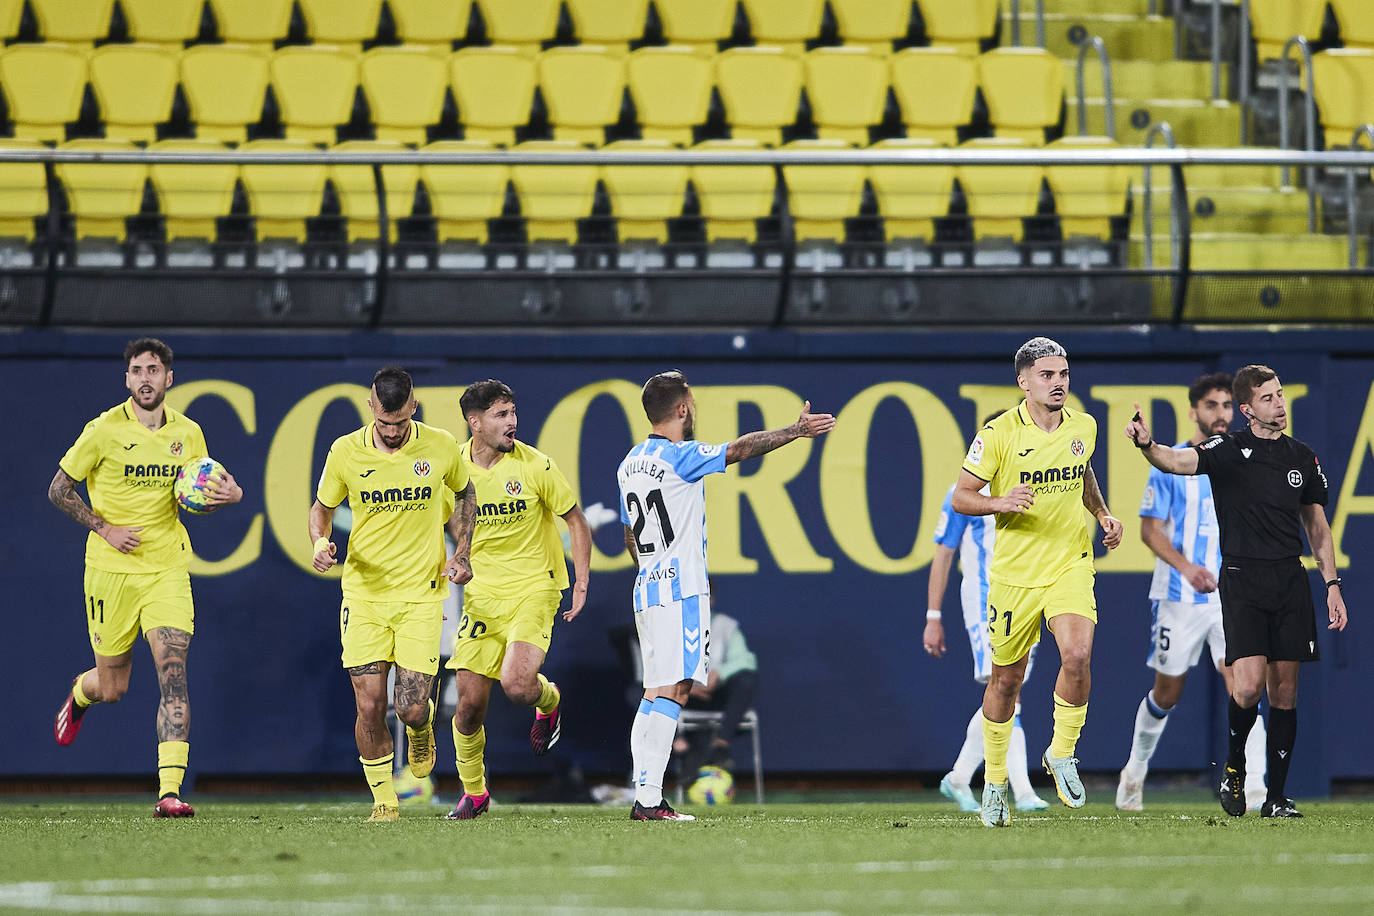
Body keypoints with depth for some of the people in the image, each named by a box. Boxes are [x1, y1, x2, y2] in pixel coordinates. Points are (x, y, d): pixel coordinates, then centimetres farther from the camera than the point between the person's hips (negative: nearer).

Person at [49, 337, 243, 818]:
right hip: (111, 571, -2)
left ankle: (169, 791, -19)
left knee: (173, 674, -15)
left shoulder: (188, 434, 5)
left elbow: (201, 498, 18)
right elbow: (59, 489, 1)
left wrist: (228, 495, -5)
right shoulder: (104, 431, -6)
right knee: (112, 686, 7)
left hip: (167, 570, 2)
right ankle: (79, 694, 47)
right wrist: (104, 529, -9)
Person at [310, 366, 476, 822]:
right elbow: (322, 507, 11)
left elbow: (463, 494, 15)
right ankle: (384, 799, 12)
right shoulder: (345, 452, -6)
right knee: (369, 706, -7)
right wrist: (320, 543, -10)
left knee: (411, 709, -7)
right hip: (364, 592, 1)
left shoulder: (441, 447, -5)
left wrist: (461, 553, 4)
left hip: (421, 593, 0)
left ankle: (422, 730, 31)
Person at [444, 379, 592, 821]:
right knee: (470, 702, -2)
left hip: (533, 589, -3)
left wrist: (581, 585, -4)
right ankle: (473, 792, 20)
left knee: (517, 685, -23)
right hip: (481, 596, 3)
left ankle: (549, 699, 15)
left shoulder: (534, 465, -8)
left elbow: (577, 522, 1)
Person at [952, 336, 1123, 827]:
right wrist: (1000, 502, -24)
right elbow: (959, 497, -6)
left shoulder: (1083, 427, 4)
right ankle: (994, 782, 25)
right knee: (1006, 680, 6)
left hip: (1071, 565, 2)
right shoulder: (999, 434, -9)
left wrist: (1103, 514, 9)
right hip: (1015, 571, -2)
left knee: (1077, 656, -22)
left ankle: (1062, 754, 0)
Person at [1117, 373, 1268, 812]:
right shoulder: (1170, 465, -3)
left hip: (1231, 595, 2)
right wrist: (1186, 567, -22)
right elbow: (1150, 529, -7)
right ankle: (1135, 770, 34)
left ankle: (1253, 788, -21)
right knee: (1167, 692, 9)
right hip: (1178, 596, -2)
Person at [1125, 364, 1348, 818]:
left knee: (1285, 690, 3)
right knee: (1248, 687, -16)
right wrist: (1147, 446, -42)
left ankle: (1276, 797, 9)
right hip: (1242, 581, -4)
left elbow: (1317, 526, 19)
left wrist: (1332, 584, 12)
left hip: (1290, 582, 4)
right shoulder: (1228, 450, -2)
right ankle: (1234, 768, 11)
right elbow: (1179, 461, -20)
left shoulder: (1302, 457, 12)